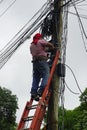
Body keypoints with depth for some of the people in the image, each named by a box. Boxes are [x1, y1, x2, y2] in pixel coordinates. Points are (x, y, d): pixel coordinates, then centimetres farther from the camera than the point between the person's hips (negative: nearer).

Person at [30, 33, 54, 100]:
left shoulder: (31, 45, 26)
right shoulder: (41, 41, 7)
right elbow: (50, 44, -5)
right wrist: (53, 49, 16)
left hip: (35, 62, 7)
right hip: (42, 60, -7)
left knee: (36, 78, 4)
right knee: (46, 76, -10)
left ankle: (33, 93, -5)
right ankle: (41, 91, -24)